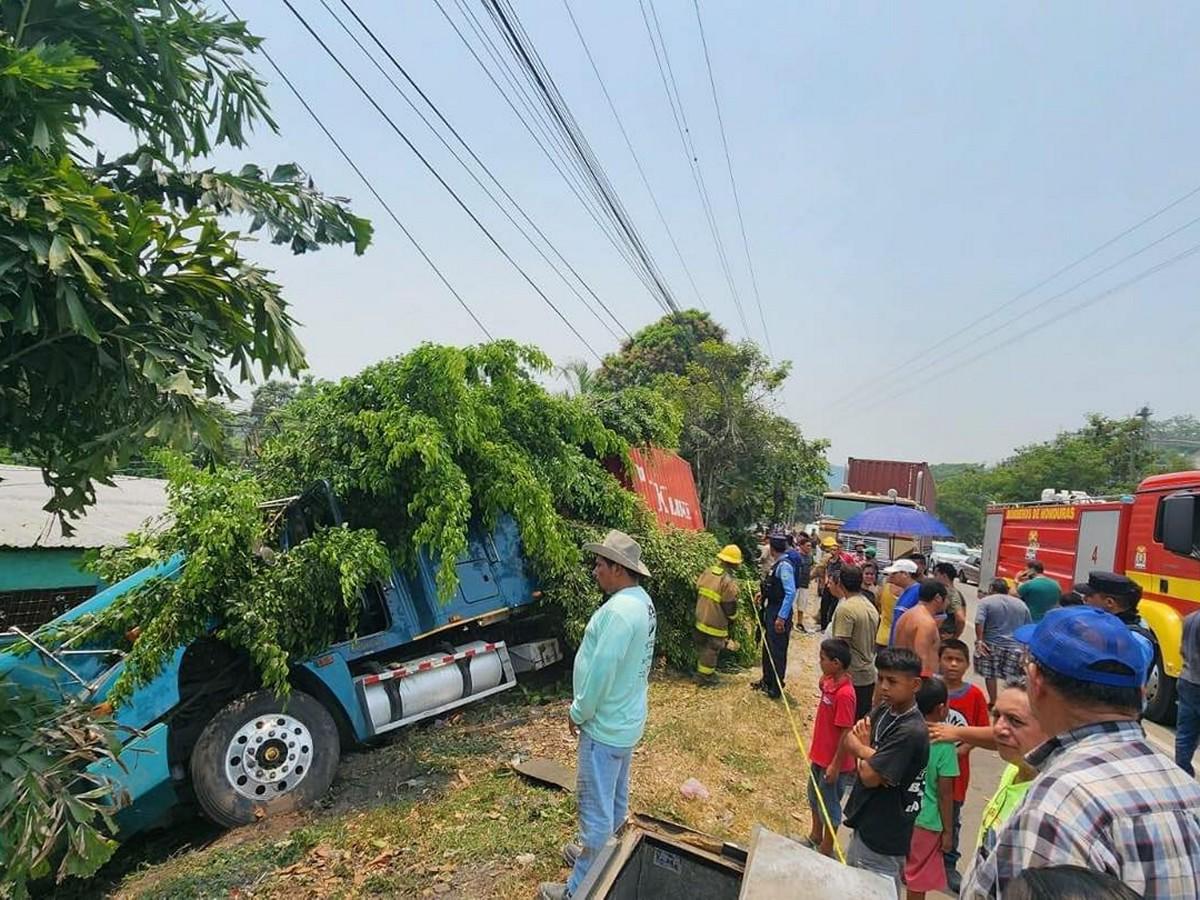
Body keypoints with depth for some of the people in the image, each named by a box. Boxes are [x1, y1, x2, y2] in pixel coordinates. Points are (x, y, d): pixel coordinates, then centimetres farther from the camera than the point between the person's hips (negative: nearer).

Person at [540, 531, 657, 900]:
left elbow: (601, 671, -28)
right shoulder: (641, 601, 3)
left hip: (605, 726, -10)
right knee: (615, 800, 24)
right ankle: (600, 856, 42)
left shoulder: (618, 610, -29)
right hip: (626, 720, 10)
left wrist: (578, 712, -11)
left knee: (596, 809, 5)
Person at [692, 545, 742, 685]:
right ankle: (704, 676, 19)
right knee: (712, 649, 9)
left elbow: (697, 592, 9)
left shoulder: (707, 572, -3)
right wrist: (732, 615, 5)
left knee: (702, 647, 22)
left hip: (701, 619, 7)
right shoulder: (729, 581, -22)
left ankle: (702, 671, 37)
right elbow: (730, 608, -17)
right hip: (716, 624, -7)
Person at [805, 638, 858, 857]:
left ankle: (826, 849, 29)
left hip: (833, 761, -8)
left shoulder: (844, 693, -29)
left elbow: (846, 733, -24)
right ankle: (815, 837, 45)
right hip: (820, 755, 8)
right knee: (815, 797, 25)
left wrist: (835, 765, -18)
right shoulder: (829, 682, -4)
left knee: (829, 806, 11)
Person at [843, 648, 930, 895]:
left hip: (884, 834, -8)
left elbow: (869, 776, -25)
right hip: (865, 820, 8)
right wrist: (868, 750, -17)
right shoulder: (883, 710, -2)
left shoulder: (912, 732, -28)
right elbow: (851, 740, 2)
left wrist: (863, 751, -6)